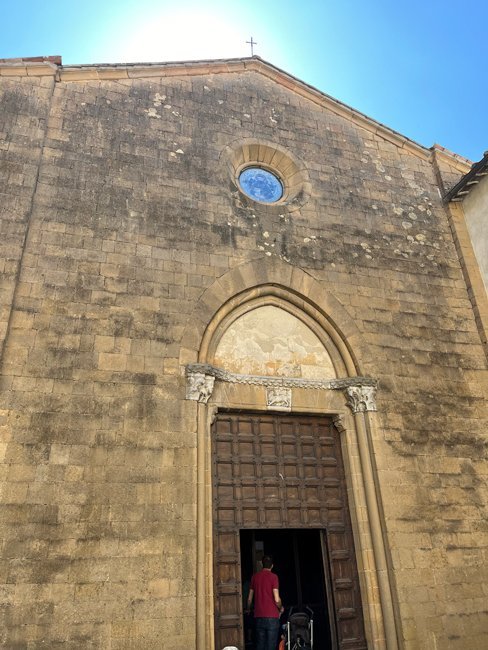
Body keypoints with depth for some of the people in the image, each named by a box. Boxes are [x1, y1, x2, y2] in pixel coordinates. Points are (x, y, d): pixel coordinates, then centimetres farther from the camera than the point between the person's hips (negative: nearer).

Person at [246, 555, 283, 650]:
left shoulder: (254, 577, 6)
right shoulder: (273, 576, -7)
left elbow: (249, 599, 11)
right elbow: (277, 599, -12)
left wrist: (248, 609, 30)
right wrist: (281, 609, 8)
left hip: (258, 616, 4)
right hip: (272, 617, -4)